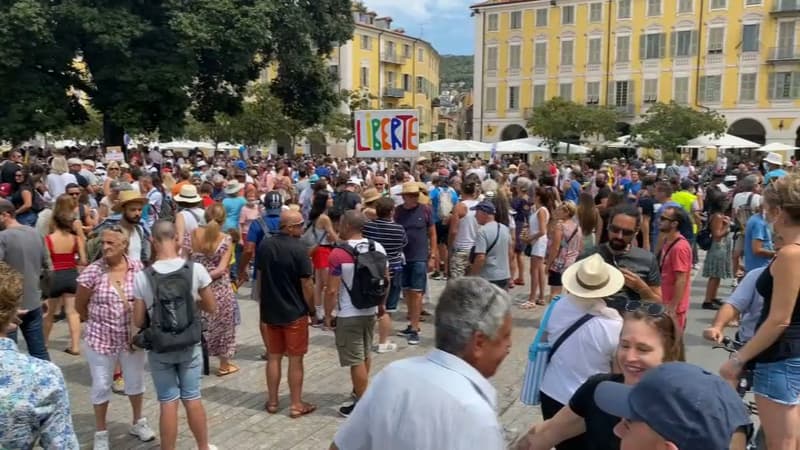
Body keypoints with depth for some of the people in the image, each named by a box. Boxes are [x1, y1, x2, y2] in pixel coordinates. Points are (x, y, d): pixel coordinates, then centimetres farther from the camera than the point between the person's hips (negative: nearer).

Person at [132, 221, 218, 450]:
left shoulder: (142, 277, -14)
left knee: (168, 403, 9)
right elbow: (211, 308, -2)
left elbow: (138, 321, -7)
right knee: (192, 399, 15)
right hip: (190, 345, 1)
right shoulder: (196, 269, -13)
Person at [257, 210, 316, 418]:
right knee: (295, 359, 5)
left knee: (273, 357, 15)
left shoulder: (264, 246, 0)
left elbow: (259, 277, 9)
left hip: (270, 310, 6)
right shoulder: (299, 249, -18)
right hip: (295, 312, -5)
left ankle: (272, 401, 23)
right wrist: (311, 308, -1)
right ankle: (296, 404, 12)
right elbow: (306, 284, -15)